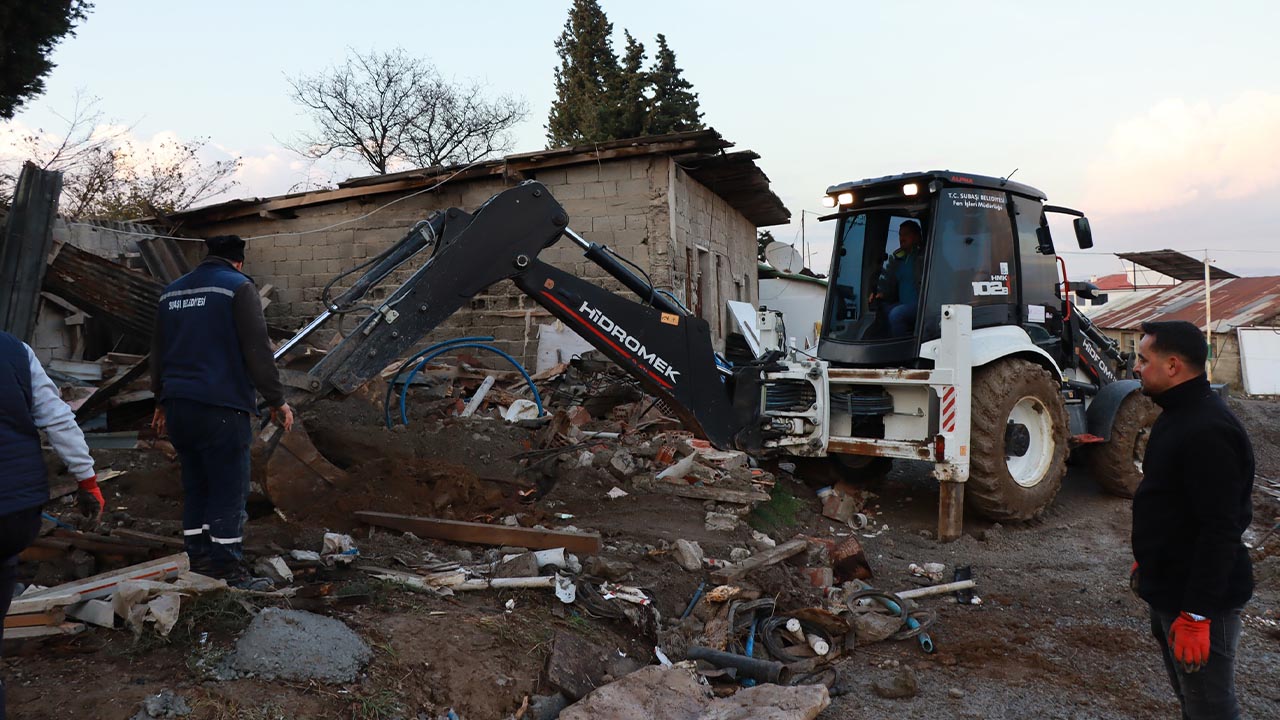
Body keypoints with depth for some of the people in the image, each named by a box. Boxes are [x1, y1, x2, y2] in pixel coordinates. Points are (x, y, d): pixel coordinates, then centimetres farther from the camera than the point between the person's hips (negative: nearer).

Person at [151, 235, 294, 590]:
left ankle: (199, 564, 18)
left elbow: (158, 351, 24)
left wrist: (162, 400, 32)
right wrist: (277, 401, -6)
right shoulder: (238, 286, -4)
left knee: (195, 487, 14)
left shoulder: (172, 291, 18)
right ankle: (229, 572, -6)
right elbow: (258, 351, -11)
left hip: (178, 406, 7)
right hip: (221, 407, -7)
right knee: (229, 490, -5)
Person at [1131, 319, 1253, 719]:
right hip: (1169, 589, 10)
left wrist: (1196, 614, -26)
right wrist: (1146, 559, 24)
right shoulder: (1179, 414, 8)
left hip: (1199, 599, -10)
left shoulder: (1208, 431, -26)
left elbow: (1221, 531, -28)